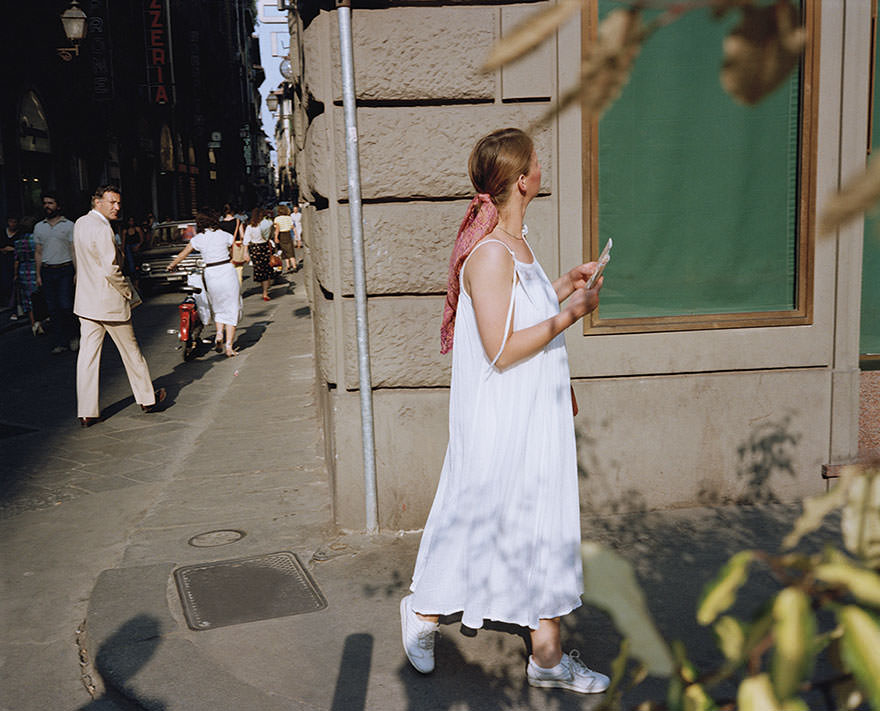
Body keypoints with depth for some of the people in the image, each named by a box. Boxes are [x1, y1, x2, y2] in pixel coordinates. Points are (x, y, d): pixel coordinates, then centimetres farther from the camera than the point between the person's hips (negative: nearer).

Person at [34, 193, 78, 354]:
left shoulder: (69, 225, 2)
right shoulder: (39, 227, 12)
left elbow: (74, 251, 0)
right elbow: (39, 253, 15)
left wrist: (77, 273, -8)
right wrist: (38, 275, 9)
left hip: (65, 270, -3)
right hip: (47, 271, 3)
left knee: (65, 306, -11)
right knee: (53, 308, 2)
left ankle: (72, 336, 11)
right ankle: (59, 342, 8)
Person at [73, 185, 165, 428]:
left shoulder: (80, 223, 8)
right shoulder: (102, 229, -19)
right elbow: (111, 270, -24)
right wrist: (128, 292, -8)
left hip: (86, 300, 7)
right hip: (110, 302, -7)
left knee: (88, 354, 5)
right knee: (131, 351, 9)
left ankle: (86, 412, 6)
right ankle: (147, 399, 24)